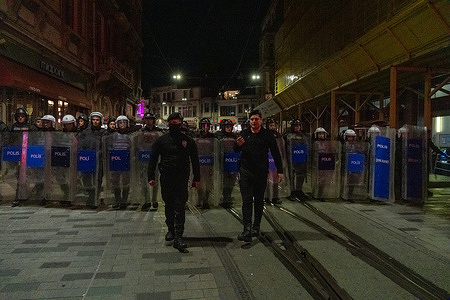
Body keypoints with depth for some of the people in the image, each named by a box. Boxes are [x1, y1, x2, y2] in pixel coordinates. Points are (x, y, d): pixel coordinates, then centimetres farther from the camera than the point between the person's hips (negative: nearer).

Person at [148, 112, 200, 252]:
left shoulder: (188, 141, 4)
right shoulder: (161, 140, 5)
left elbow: (195, 160, 8)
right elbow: (153, 159, 6)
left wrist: (197, 178, 5)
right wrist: (151, 177, -1)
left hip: (182, 179, -1)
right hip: (166, 178, 2)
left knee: (179, 208, -7)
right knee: (169, 206, 14)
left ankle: (178, 237, -7)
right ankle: (171, 229, 33)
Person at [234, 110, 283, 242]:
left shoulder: (267, 135, 1)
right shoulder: (244, 133, 5)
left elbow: (275, 153, 4)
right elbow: (236, 151, 14)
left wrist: (279, 170, -1)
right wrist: (238, 145, -10)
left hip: (261, 172, 0)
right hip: (246, 172, 0)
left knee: (259, 200, 10)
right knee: (247, 200, -7)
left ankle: (256, 227, 23)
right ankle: (247, 229, -10)